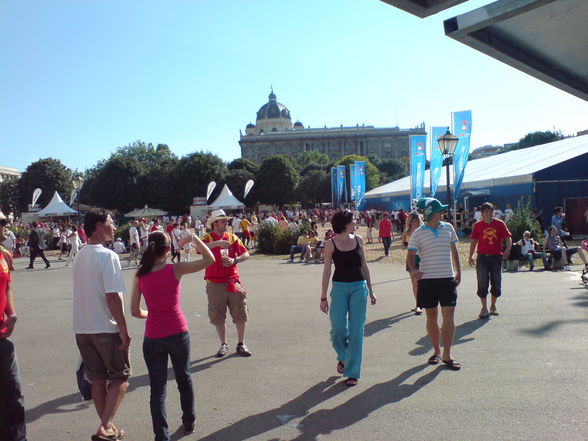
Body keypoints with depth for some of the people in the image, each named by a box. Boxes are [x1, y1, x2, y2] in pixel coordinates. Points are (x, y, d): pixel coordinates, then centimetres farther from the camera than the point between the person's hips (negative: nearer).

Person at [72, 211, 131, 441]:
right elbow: (113, 297, -21)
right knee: (120, 377, 7)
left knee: (97, 379, 15)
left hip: (81, 329, 7)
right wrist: (124, 331, -16)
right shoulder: (108, 256, -16)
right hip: (105, 328, -7)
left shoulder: (79, 256, 10)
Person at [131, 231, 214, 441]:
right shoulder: (175, 269, -12)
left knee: (157, 389, 8)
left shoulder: (140, 275, -4)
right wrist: (195, 238, 5)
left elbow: (135, 311, -2)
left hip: (152, 338, 1)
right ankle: (189, 421, 38)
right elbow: (209, 259, -5)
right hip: (178, 334, -1)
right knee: (184, 380, 22)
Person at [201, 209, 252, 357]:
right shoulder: (208, 238, -3)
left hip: (233, 281, 2)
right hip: (215, 283, -2)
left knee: (240, 314, 3)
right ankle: (224, 344, 23)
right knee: (218, 317, 6)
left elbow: (246, 254, 5)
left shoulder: (232, 238, 7)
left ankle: (241, 344, 18)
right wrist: (217, 243, -38)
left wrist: (234, 260, -14)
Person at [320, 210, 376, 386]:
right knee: (338, 328, -6)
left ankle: (353, 372, 12)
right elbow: (326, 271, -2)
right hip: (339, 288, -2)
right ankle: (343, 356, 27)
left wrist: (370, 290, 12)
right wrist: (323, 297, -3)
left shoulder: (358, 240, 5)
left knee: (356, 330, 2)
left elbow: (364, 266, 12)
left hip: (359, 287, 2)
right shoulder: (331, 243, -3)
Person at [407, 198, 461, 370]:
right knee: (431, 317, 8)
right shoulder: (418, 233, -3)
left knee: (448, 318, -4)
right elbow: (410, 255, -3)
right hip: (427, 280, -1)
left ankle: (446, 355, 6)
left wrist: (458, 271, 18)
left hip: (447, 279, 2)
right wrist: (413, 270, -22)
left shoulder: (448, 227, 6)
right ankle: (436, 351, 24)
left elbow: (453, 250, 17)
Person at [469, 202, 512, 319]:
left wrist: (507, 249, -15)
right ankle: (484, 308, 3)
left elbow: (508, 238, 2)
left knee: (496, 283, 7)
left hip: (496, 256, 1)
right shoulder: (477, 225, 4)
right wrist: (470, 256, 4)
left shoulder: (500, 224, 3)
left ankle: (493, 306, 25)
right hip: (482, 257, 0)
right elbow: (473, 241, 9)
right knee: (482, 283, -4)